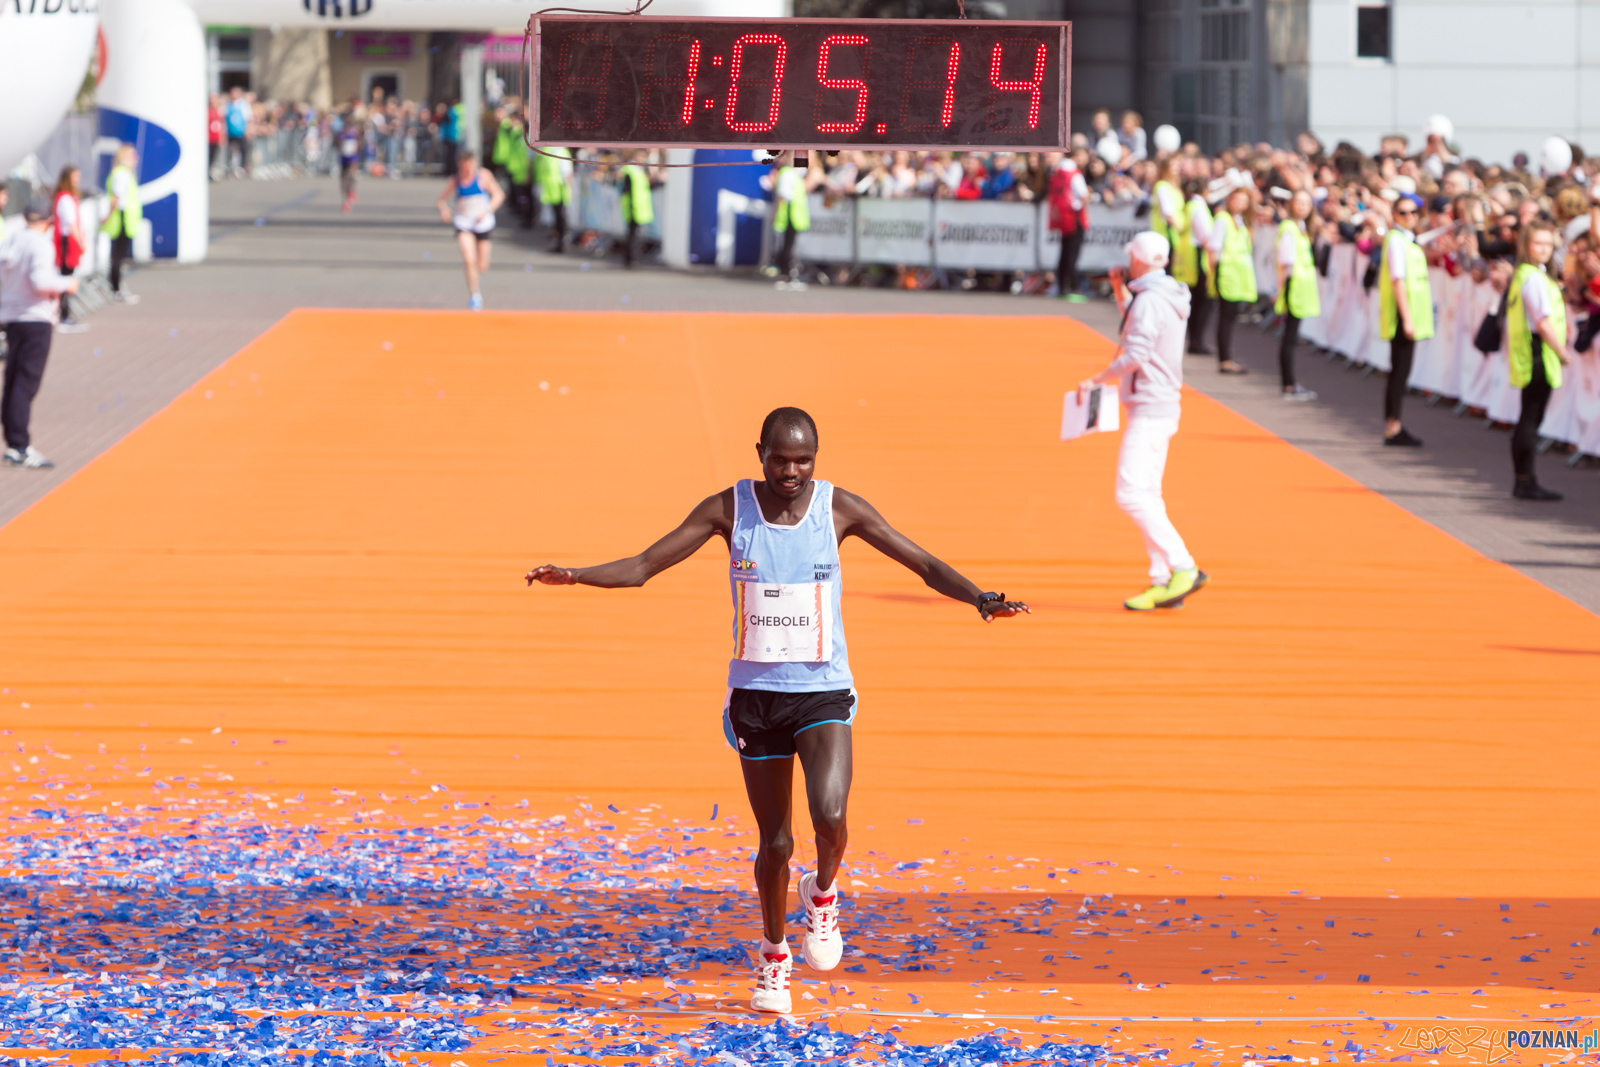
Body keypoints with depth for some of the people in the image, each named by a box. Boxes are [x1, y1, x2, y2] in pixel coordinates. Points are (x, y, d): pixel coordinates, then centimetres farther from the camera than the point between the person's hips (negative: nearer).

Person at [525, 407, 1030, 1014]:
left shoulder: (841, 509, -5)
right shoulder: (729, 509, -4)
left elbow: (926, 566, -4)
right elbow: (644, 566, -3)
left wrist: (979, 599, -21)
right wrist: (575, 575, -18)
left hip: (823, 691, -1)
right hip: (755, 693, 1)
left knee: (829, 815, -24)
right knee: (775, 842, 5)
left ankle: (823, 893, 10)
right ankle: (773, 956, 29)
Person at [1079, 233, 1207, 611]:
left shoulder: (1149, 300, -17)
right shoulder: (1172, 298, 13)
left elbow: (1136, 354, -24)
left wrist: (1097, 380, -15)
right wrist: (1120, 291, 24)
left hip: (1149, 409, -10)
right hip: (1165, 406, 10)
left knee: (1131, 493, -14)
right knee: (1147, 495, 12)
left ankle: (1183, 569, -19)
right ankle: (1163, 582, 10)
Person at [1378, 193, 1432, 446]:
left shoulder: (1409, 240, 16)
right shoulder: (1396, 240, -12)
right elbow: (1397, 280, -17)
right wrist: (1407, 318, -21)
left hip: (1411, 313, 9)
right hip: (1402, 314, -9)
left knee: (1400, 371, 10)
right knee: (1400, 371, -8)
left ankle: (1393, 426, 12)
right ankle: (1393, 428, -7)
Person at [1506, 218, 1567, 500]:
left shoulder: (1521, 274, 15)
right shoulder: (1534, 278, -16)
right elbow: (1544, 323, -20)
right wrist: (1563, 353, -11)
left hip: (1525, 358, 10)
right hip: (1538, 356, -10)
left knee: (1528, 419, 13)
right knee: (1531, 419, -6)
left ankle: (1522, 481, 18)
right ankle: (1526, 481, -4)